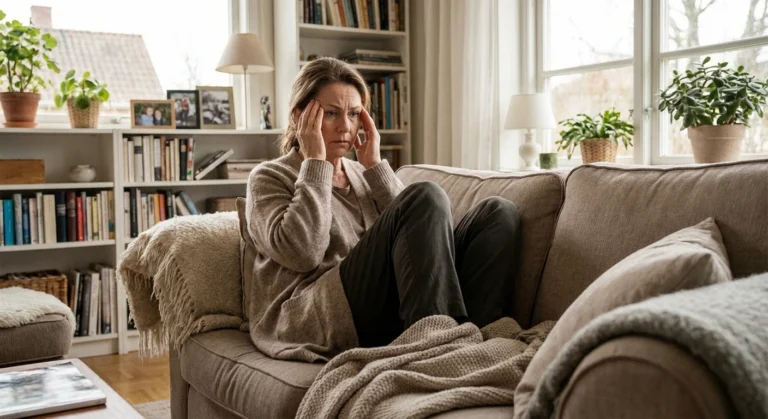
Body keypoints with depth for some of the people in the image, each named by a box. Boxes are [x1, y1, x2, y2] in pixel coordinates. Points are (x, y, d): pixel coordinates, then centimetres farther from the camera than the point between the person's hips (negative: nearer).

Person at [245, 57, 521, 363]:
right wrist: (315, 164, -5)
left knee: (498, 213, -10)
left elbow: (418, 235, 7)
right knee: (426, 196, -24)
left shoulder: (362, 175, 25)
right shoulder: (269, 178, 10)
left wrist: (376, 167, 4)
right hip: (312, 321, -6)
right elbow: (301, 253, -12)